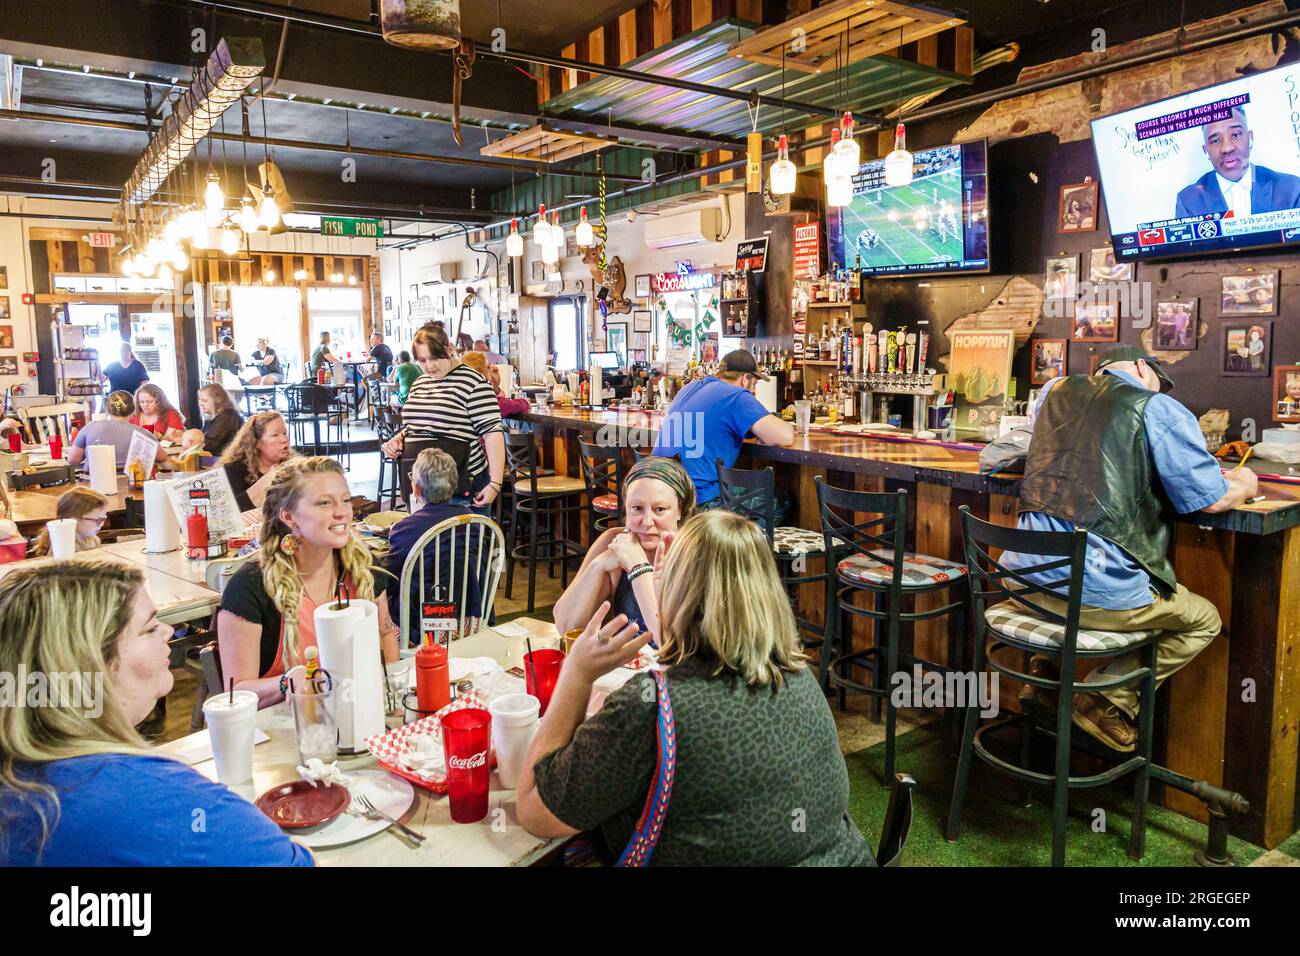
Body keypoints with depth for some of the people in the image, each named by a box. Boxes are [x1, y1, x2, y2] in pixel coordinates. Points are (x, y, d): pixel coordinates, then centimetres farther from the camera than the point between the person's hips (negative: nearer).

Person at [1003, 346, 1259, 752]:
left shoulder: (1054, 391, 14)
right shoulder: (1159, 409, -2)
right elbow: (1211, 498, -1)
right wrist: (1244, 484, 21)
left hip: (1025, 577, 5)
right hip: (1098, 592, -5)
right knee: (1204, 620, 21)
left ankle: (1044, 675, 24)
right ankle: (1108, 700, 10)